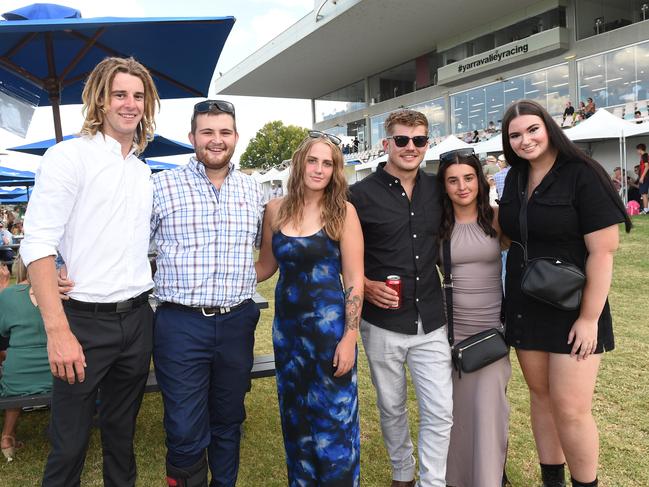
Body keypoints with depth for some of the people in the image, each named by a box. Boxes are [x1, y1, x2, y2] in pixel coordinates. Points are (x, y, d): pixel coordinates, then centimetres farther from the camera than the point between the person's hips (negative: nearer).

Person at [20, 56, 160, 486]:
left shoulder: (144, 171, 12)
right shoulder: (69, 156, -7)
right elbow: (38, 245, -14)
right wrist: (58, 331, -21)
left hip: (137, 318, 6)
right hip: (85, 320, -5)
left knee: (122, 432, 19)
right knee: (70, 443, 6)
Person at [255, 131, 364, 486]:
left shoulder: (343, 212, -8)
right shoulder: (275, 210, 2)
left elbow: (354, 280, -9)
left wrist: (349, 338, -13)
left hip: (330, 325, -4)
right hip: (286, 324, 4)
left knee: (334, 418, 5)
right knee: (295, 417, 17)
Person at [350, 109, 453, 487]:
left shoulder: (437, 189, 4)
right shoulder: (362, 194, -7)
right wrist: (365, 284, -13)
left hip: (431, 321, 2)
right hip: (382, 322, -2)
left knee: (441, 411, 2)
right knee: (392, 407, 16)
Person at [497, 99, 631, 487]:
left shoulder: (582, 175, -13)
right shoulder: (515, 178, 6)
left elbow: (603, 251, -16)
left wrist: (589, 318, -17)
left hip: (571, 311, -6)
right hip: (525, 308, 6)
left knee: (571, 409, -3)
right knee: (541, 395, 14)